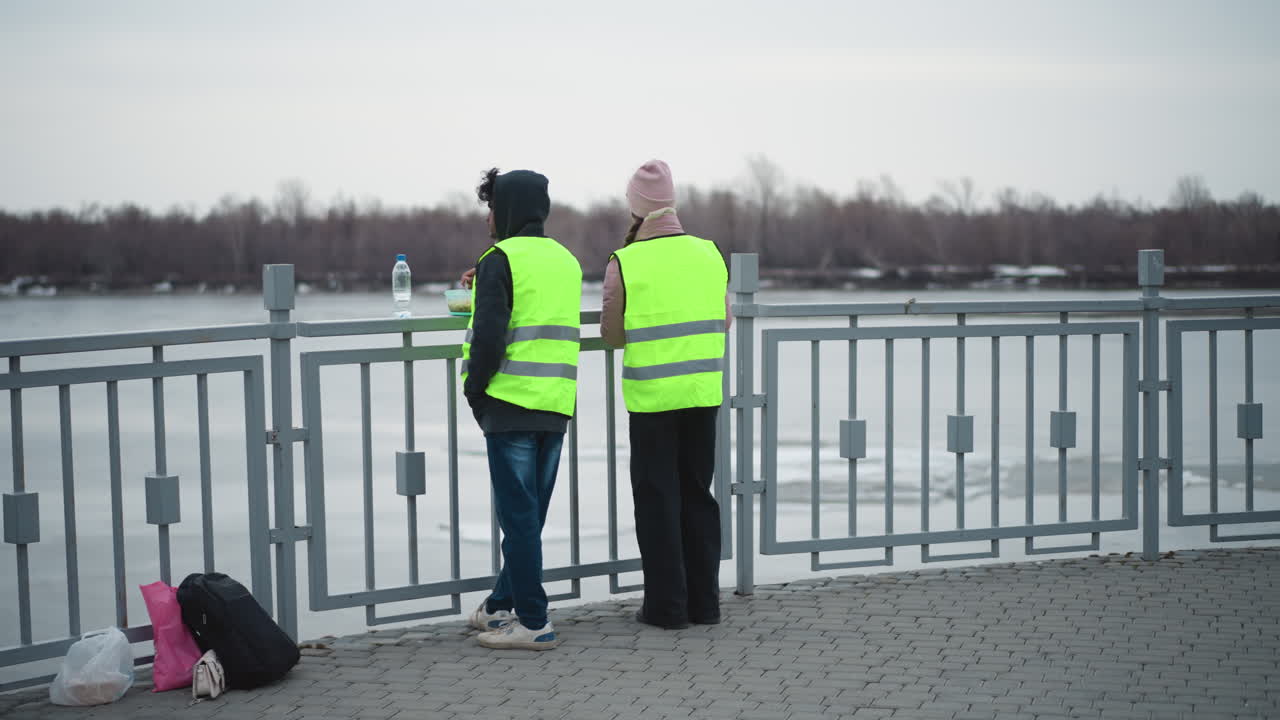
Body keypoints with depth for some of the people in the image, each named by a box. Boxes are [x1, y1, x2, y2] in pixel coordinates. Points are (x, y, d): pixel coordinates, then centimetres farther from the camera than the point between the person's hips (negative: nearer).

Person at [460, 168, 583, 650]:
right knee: (529, 514, 15)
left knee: (518, 515, -3)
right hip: (556, 407, 7)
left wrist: (474, 392, -2)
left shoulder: (502, 259, -9)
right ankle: (503, 604, 25)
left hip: (511, 406, -7)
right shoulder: (567, 261, 15)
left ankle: (533, 623, -3)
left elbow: (489, 337, -16)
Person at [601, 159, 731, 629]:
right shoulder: (709, 255, 3)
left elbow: (612, 335, -6)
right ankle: (704, 601, 17)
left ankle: (666, 604, 7)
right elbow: (724, 324, 10)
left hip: (652, 396, -4)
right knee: (698, 493, 14)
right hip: (704, 392, 4)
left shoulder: (625, 264, -10)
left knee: (657, 498, 5)